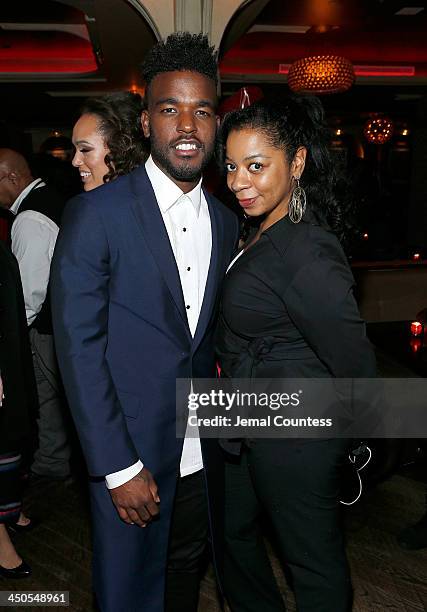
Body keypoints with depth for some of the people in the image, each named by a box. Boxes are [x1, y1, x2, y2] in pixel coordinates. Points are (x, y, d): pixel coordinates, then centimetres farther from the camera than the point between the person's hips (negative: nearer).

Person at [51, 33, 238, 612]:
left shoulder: (225, 221, 5)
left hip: (202, 456, 5)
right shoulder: (96, 212, -14)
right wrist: (119, 467, -15)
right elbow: (79, 347, -15)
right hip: (130, 458, -4)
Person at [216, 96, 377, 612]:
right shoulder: (261, 231, 3)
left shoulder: (307, 254, -27)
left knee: (313, 559, 14)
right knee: (233, 528, 26)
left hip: (294, 436, -10)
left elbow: (356, 364, -23)